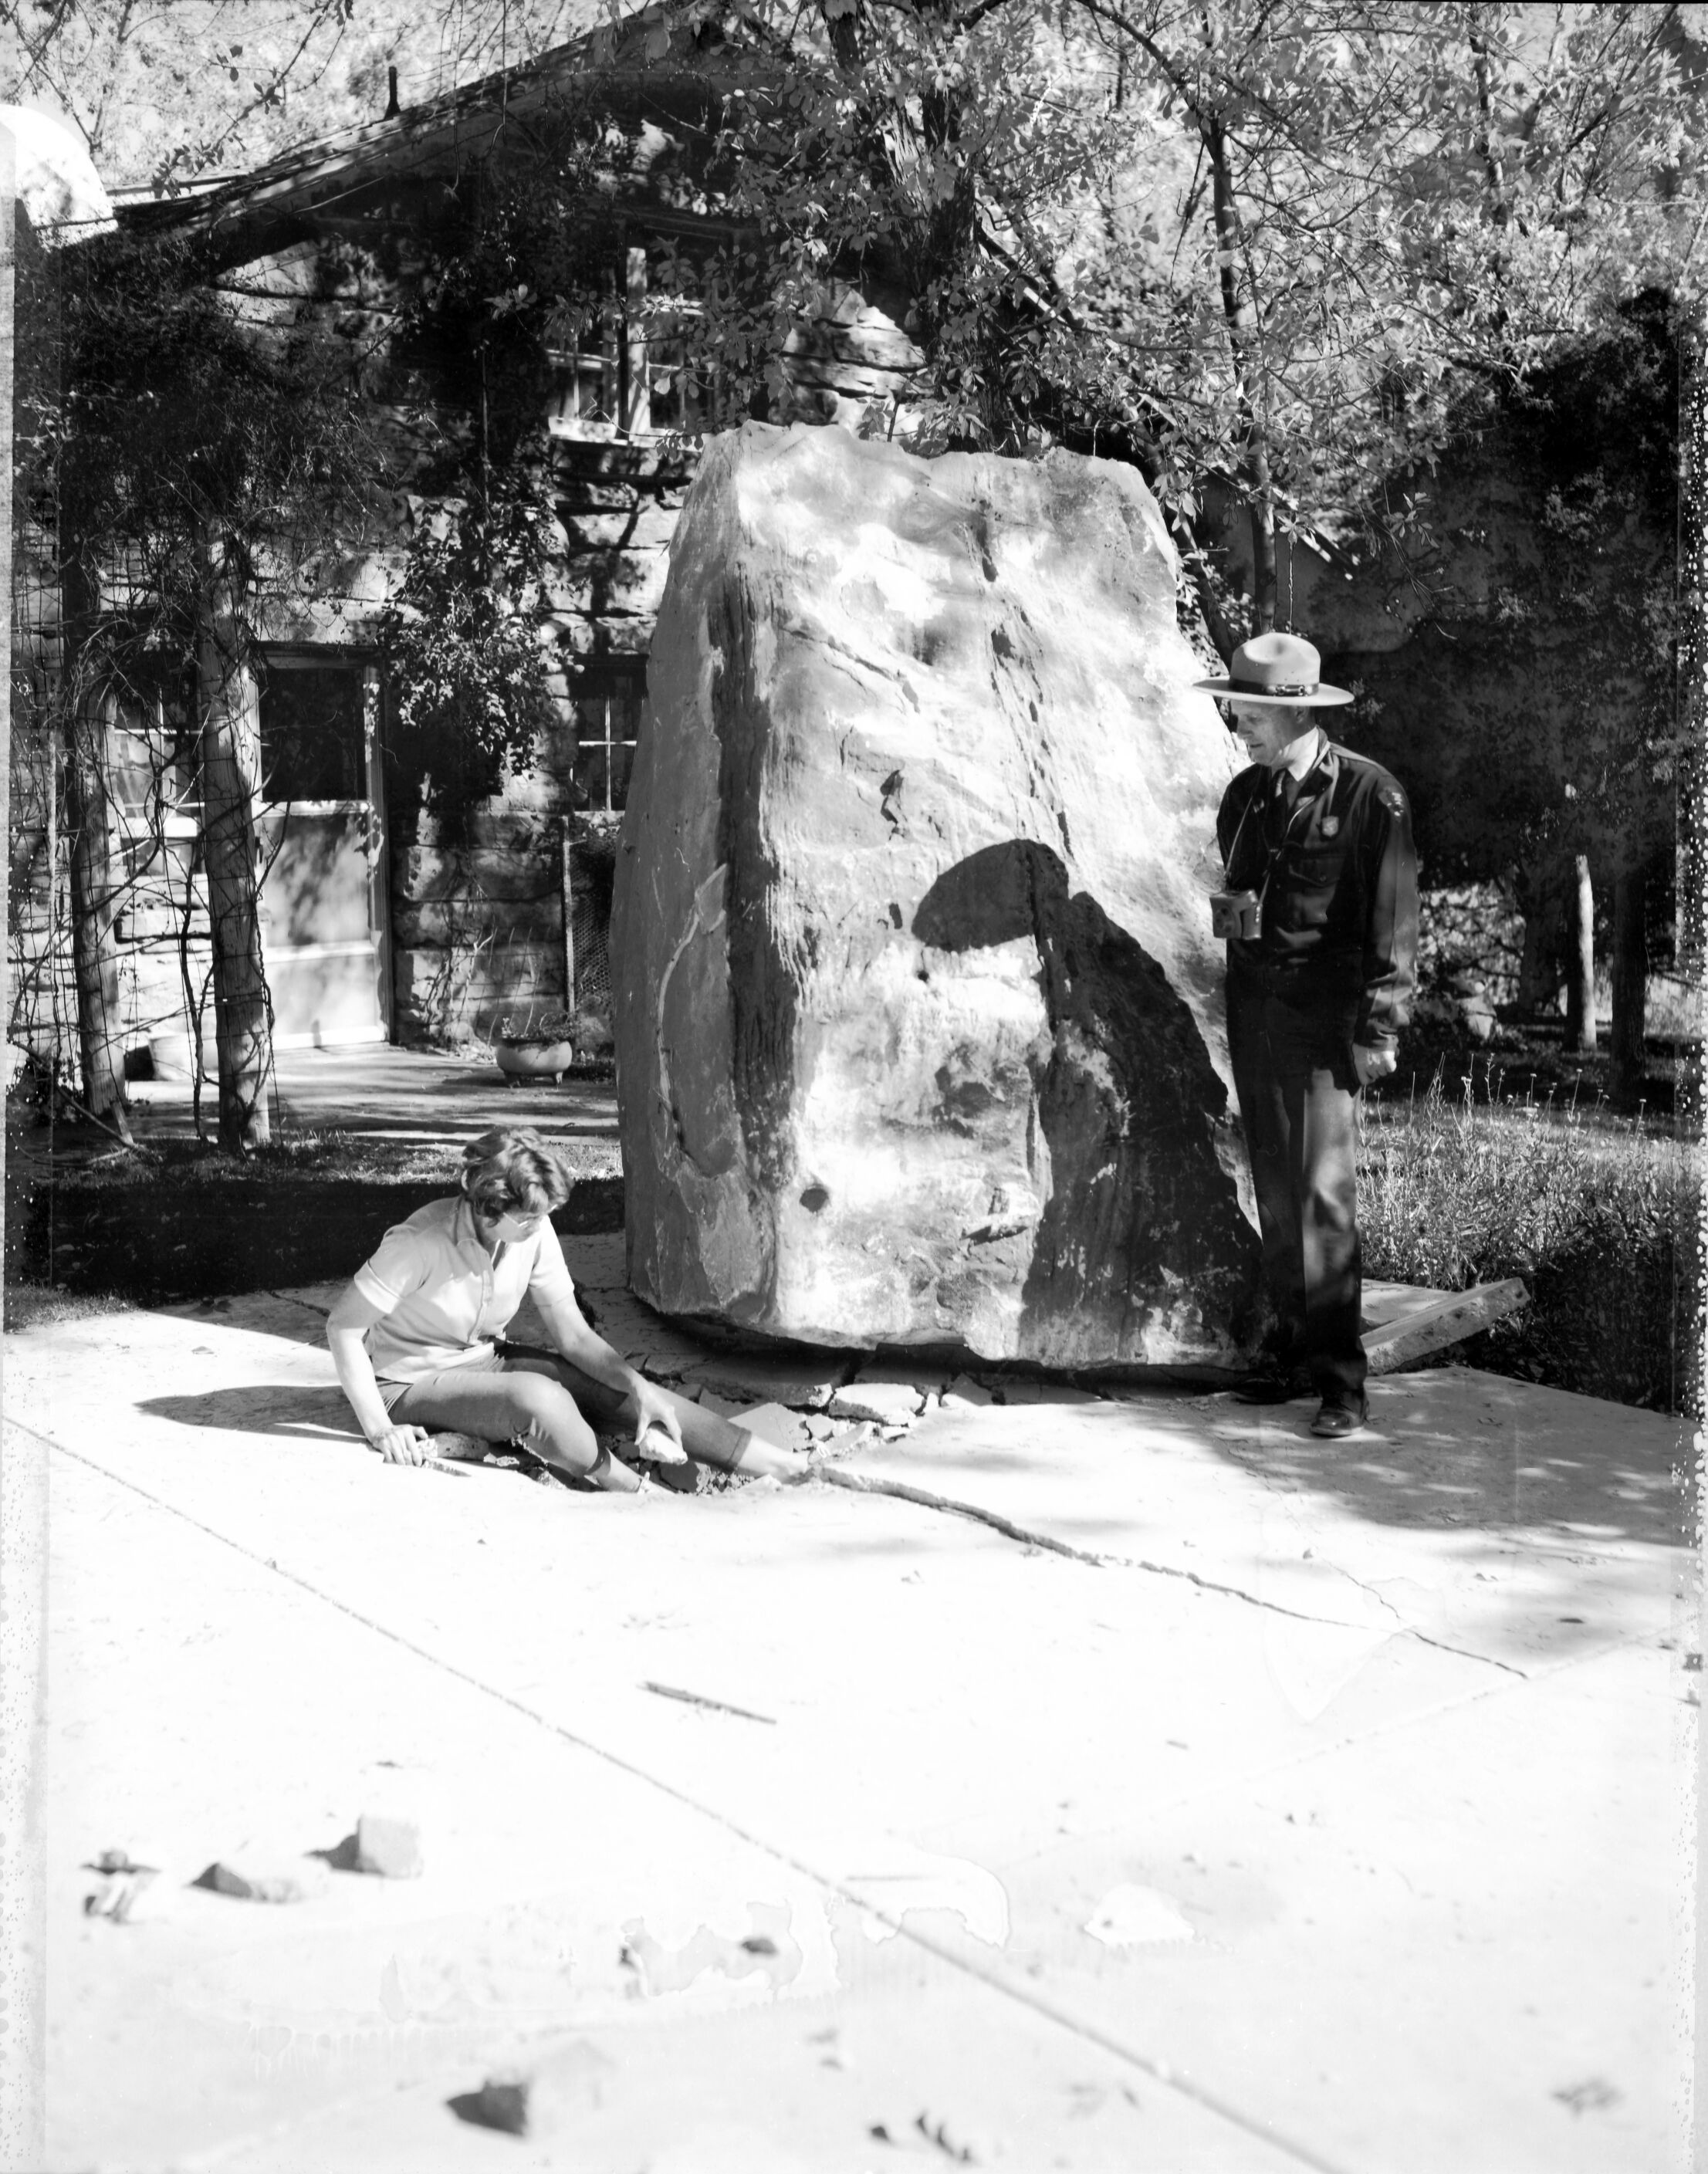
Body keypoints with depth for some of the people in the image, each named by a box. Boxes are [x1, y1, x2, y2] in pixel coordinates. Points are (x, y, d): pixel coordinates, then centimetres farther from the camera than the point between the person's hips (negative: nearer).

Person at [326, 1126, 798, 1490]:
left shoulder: (534, 1233, -11)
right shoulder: (420, 1243, -28)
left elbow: (573, 1334, -5)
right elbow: (343, 1328, -22)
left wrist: (638, 1387, -20)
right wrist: (380, 1429, -26)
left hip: (488, 1361, 6)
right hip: (415, 1385, -5)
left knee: (618, 1391, -14)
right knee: (538, 1397, -35)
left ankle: (781, 1468, -14)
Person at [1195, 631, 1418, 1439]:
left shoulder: (1369, 794, -5)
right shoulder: (1244, 794, 13)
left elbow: (1393, 919, -7)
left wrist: (1378, 1026, -10)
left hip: (1324, 1015, -6)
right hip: (1253, 1009, 6)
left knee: (1322, 1192, -10)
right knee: (1274, 1191, 9)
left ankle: (1340, 1379, -4)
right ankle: (1291, 1351, 18)